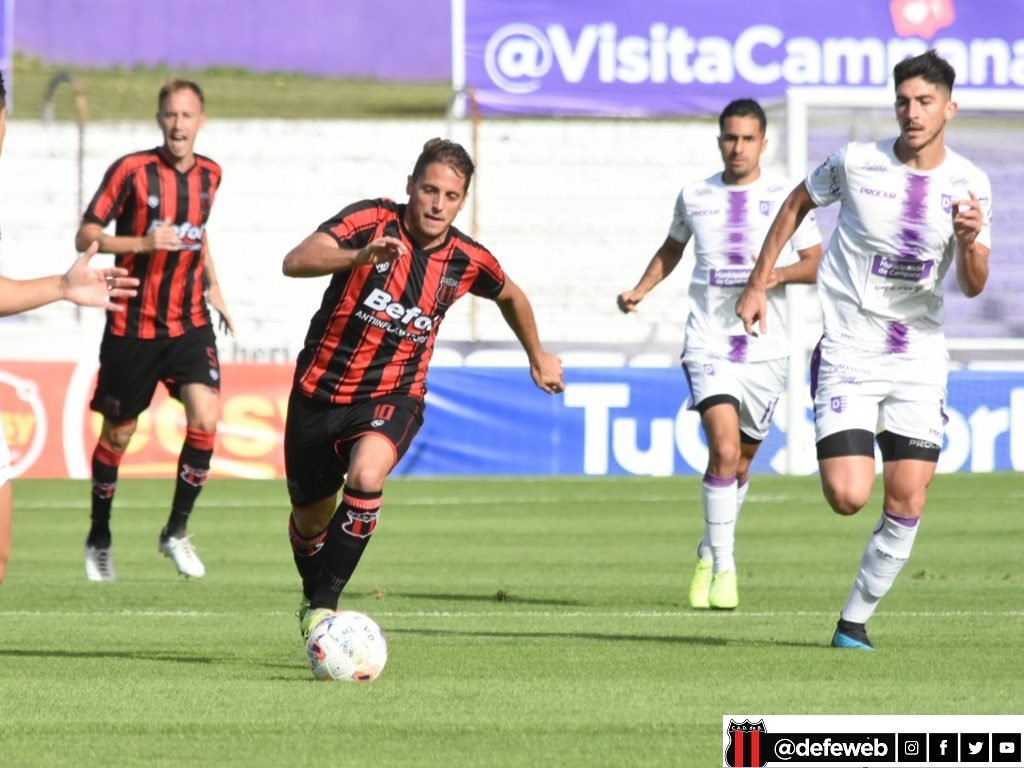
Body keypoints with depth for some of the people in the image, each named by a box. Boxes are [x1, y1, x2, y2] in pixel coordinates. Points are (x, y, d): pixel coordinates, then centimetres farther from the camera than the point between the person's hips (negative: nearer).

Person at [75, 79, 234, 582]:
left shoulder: (209, 175, 4)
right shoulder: (131, 171, -12)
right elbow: (86, 236, -11)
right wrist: (144, 243, -24)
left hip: (189, 323, 3)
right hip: (132, 327, -3)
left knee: (205, 417, -16)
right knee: (117, 433, 7)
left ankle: (176, 532, -1)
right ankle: (99, 540, 26)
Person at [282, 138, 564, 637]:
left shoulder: (466, 261, -5)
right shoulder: (370, 220, -14)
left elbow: (510, 295, 19)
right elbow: (295, 262, -30)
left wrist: (538, 357, 30)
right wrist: (359, 256, -46)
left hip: (392, 396, 0)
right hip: (321, 389, 0)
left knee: (366, 477, -33)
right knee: (310, 522, 14)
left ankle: (323, 605, -25)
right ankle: (312, 595, 48)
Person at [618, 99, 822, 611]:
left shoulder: (785, 197, 1)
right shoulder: (695, 196, 5)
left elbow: (817, 264, 3)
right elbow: (671, 249, 23)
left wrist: (781, 273, -16)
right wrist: (641, 290, 8)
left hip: (765, 350, 1)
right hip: (709, 345, -1)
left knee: (740, 461, 11)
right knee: (724, 450, -19)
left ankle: (709, 552, 34)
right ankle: (723, 569, -11)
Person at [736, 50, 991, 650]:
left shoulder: (969, 184, -2)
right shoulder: (857, 163, -8)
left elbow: (973, 285, -3)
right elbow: (797, 204, 11)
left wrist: (970, 241, -25)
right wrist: (758, 285, 9)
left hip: (919, 358, 2)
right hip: (848, 353, -2)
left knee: (907, 505, -4)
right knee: (849, 498, -16)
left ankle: (856, 619, 14)